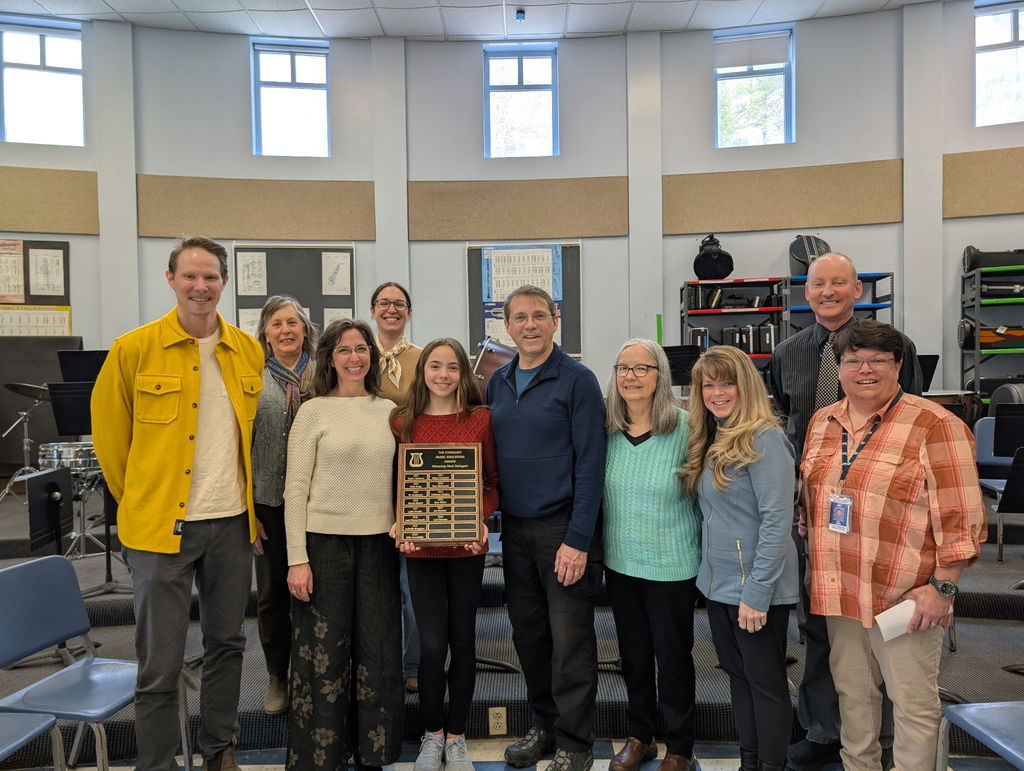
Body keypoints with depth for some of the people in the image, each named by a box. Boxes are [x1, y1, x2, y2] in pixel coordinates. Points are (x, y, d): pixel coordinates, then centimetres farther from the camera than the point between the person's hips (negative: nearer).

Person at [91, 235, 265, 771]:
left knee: (227, 643, 17)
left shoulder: (248, 351, 4)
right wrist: (140, 501, 5)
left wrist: (247, 499, 11)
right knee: (160, 662, 6)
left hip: (232, 521, 4)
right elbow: (109, 435, 2)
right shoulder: (134, 349, -7)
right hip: (162, 525, -3)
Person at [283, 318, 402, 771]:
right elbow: (295, 489, -5)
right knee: (323, 652, 7)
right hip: (324, 542, -3)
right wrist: (297, 559, -9)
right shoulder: (314, 412, -4)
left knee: (378, 651, 10)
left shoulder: (389, 411, 6)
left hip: (378, 543, 3)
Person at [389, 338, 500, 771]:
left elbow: (494, 482, 1)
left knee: (463, 640, 11)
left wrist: (482, 519, -15)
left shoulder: (480, 419, -3)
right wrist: (398, 525, -10)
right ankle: (432, 733, 27)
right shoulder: (403, 422, 0)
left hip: (466, 545, 0)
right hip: (420, 545, 0)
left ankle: (456, 736, 30)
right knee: (432, 643, 3)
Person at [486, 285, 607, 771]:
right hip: (515, 527, 6)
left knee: (570, 640, 3)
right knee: (527, 634, 15)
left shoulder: (577, 380, -9)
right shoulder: (498, 382, 8)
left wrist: (578, 539, -17)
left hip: (563, 527, -5)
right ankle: (544, 724, 35)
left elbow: (590, 464, -13)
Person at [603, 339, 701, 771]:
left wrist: (702, 551, -4)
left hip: (672, 565, -4)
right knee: (633, 654, 19)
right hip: (619, 561, 4)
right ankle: (639, 736, 40)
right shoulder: (606, 428, -3)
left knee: (673, 657, 11)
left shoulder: (684, 428, -15)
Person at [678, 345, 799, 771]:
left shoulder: (764, 439, -16)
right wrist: (712, 573, 9)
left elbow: (777, 520, -20)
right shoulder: (710, 439, 8)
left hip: (756, 587, -8)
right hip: (717, 583, 8)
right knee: (737, 674, 19)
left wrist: (756, 592, -20)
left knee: (765, 682, 8)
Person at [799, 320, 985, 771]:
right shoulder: (822, 422, 6)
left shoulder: (933, 425, -12)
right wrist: (817, 571, 15)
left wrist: (942, 587, -14)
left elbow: (959, 518, -12)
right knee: (852, 695, 20)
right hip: (839, 594, 6)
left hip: (905, 598, -5)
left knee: (914, 704, 9)